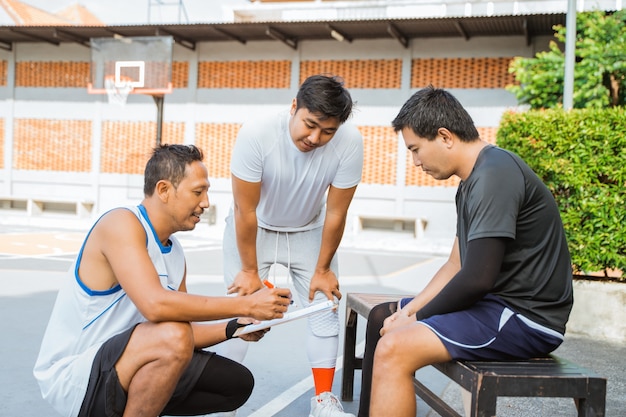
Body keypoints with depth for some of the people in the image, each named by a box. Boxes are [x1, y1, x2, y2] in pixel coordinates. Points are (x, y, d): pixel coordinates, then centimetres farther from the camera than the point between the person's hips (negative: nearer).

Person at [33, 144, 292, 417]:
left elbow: (182, 337, 10)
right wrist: (247, 305, -29)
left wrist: (233, 328, -8)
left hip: (122, 365, 9)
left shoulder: (174, 252, 6)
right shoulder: (121, 223, -19)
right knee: (172, 336, -34)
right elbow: (155, 305, -34)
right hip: (69, 374, -9)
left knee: (238, 383, 8)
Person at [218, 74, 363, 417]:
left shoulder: (349, 142, -30)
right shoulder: (255, 135, -34)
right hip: (252, 230, -2)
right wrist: (250, 270, -15)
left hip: (308, 232, 2)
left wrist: (322, 269, -8)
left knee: (324, 306, -1)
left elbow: (335, 213, -18)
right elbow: (245, 211, -24)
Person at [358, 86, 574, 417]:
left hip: (526, 317, -11)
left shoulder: (494, 175, -20)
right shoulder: (473, 179, 13)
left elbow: (476, 279, -25)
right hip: (498, 301, 11)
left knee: (394, 349, -27)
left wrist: (417, 318, -11)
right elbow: (456, 265, 13)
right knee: (381, 317, 18)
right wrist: (409, 311, 1)